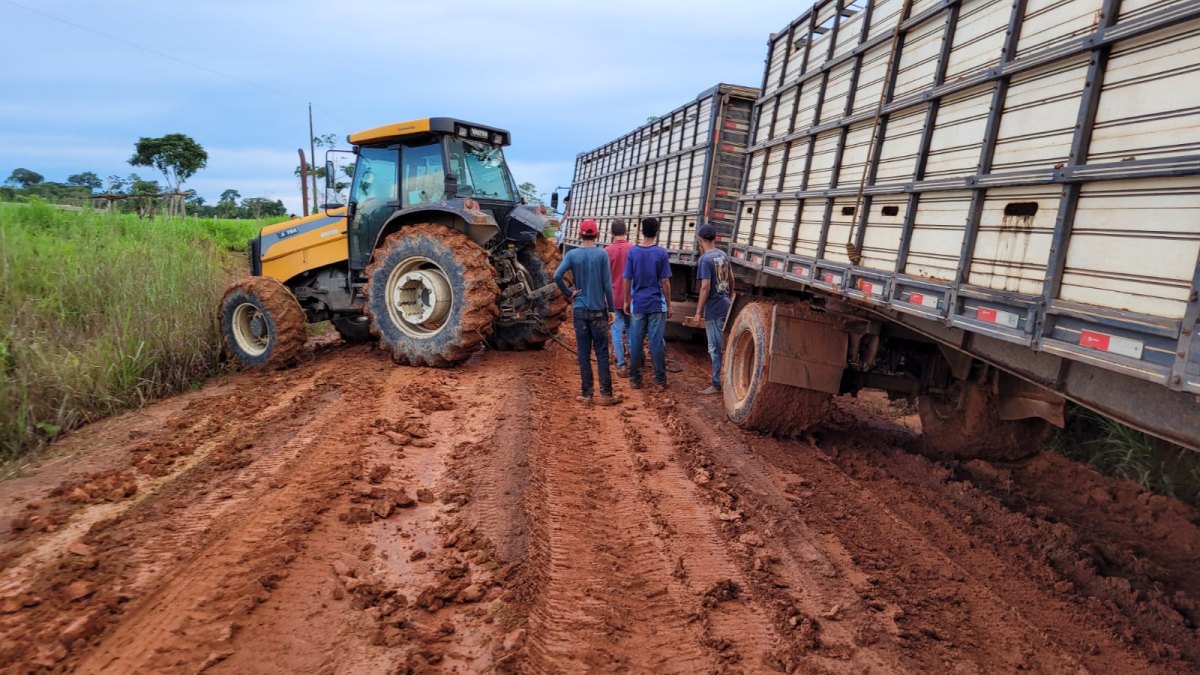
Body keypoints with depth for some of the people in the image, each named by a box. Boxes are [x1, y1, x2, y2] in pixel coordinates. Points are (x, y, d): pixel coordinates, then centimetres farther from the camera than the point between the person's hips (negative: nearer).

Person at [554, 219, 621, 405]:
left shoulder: (572, 254, -1)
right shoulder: (601, 254, -6)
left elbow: (557, 276, -13)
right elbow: (607, 284, -6)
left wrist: (569, 293, 0)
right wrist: (610, 308, 2)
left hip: (580, 310, 2)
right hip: (598, 310, -2)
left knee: (584, 353, 7)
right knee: (602, 353, 3)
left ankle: (586, 394, 12)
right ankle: (606, 394, 5)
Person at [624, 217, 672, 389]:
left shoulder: (633, 251, -2)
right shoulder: (661, 252, -6)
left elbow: (627, 280, 0)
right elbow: (665, 281, -5)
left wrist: (626, 301, 11)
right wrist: (669, 304, 4)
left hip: (637, 304, 1)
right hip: (657, 304, -1)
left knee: (635, 342, 7)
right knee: (657, 342, 3)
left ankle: (635, 378, 13)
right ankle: (660, 378, 10)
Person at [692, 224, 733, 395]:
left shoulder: (705, 259, -17)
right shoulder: (723, 255, 7)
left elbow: (705, 287, -20)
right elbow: (731, 279, 15)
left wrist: (699, 311, -15)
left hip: (713, 308, -8)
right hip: (725, 304, 8)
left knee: (715, 348, -1)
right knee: (723, 345, 16)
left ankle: (717, 384, 5)